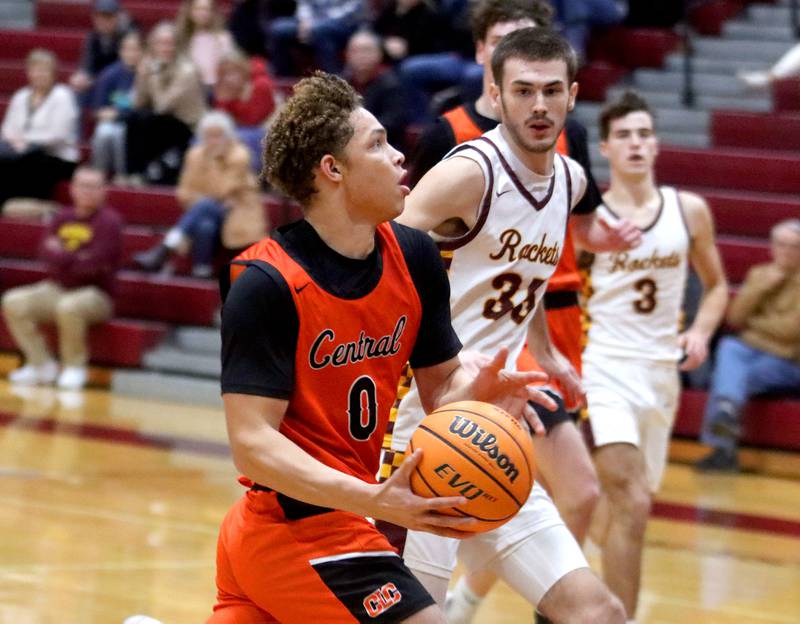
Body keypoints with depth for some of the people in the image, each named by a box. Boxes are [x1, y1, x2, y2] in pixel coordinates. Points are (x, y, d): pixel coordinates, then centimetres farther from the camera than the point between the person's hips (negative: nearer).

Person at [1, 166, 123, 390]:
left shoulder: (109, 221, -8)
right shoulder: (63, 219, 9)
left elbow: (94, 264, -17)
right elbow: (46, 253, -4)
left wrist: (62, 256, -7)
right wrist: (76, 259, -17)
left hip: (95, 294, -6)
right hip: (56, 289, 6)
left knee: (68, 307, -38)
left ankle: (74, 367, -16)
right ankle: (42, 364, -5)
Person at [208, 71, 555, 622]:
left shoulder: (414, 258, 3)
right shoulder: (266, 283, -18)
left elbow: (441, 384, 12)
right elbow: (252, 444, -22)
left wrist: (478, 393, -13)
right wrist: (375, 501, -33)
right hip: (305, 530, -9)